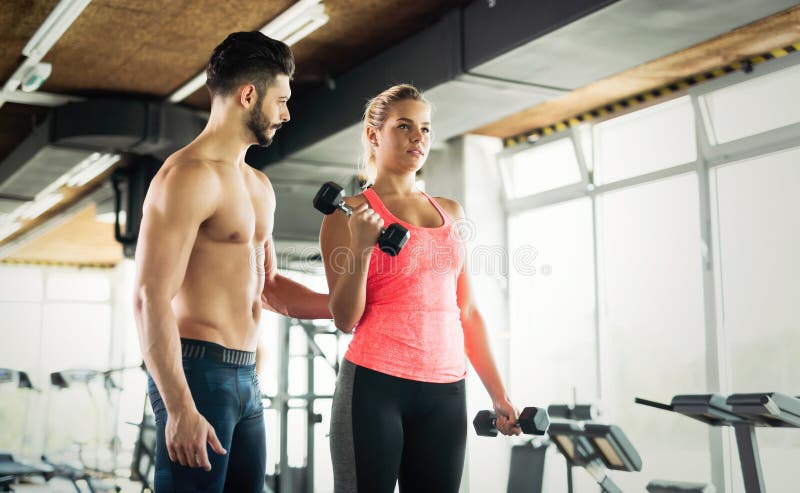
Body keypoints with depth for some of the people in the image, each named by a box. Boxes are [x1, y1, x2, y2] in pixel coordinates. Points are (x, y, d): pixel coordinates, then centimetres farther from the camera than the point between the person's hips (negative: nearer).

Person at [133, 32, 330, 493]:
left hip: (246, 377, 9)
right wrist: (179, 408, -22)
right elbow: (151, 299, -18)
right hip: (197, 372, -9)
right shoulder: (189, 176, -12)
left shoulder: (258, 185, 18)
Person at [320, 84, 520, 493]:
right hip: (374, 385, -4)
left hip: (445, 393, 4)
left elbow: (466, 310, 15)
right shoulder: (350, 211, 0)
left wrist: (497, 393, 12)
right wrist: (361, 245, -19)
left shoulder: (451, 213, 15)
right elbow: (345, 319, -5)